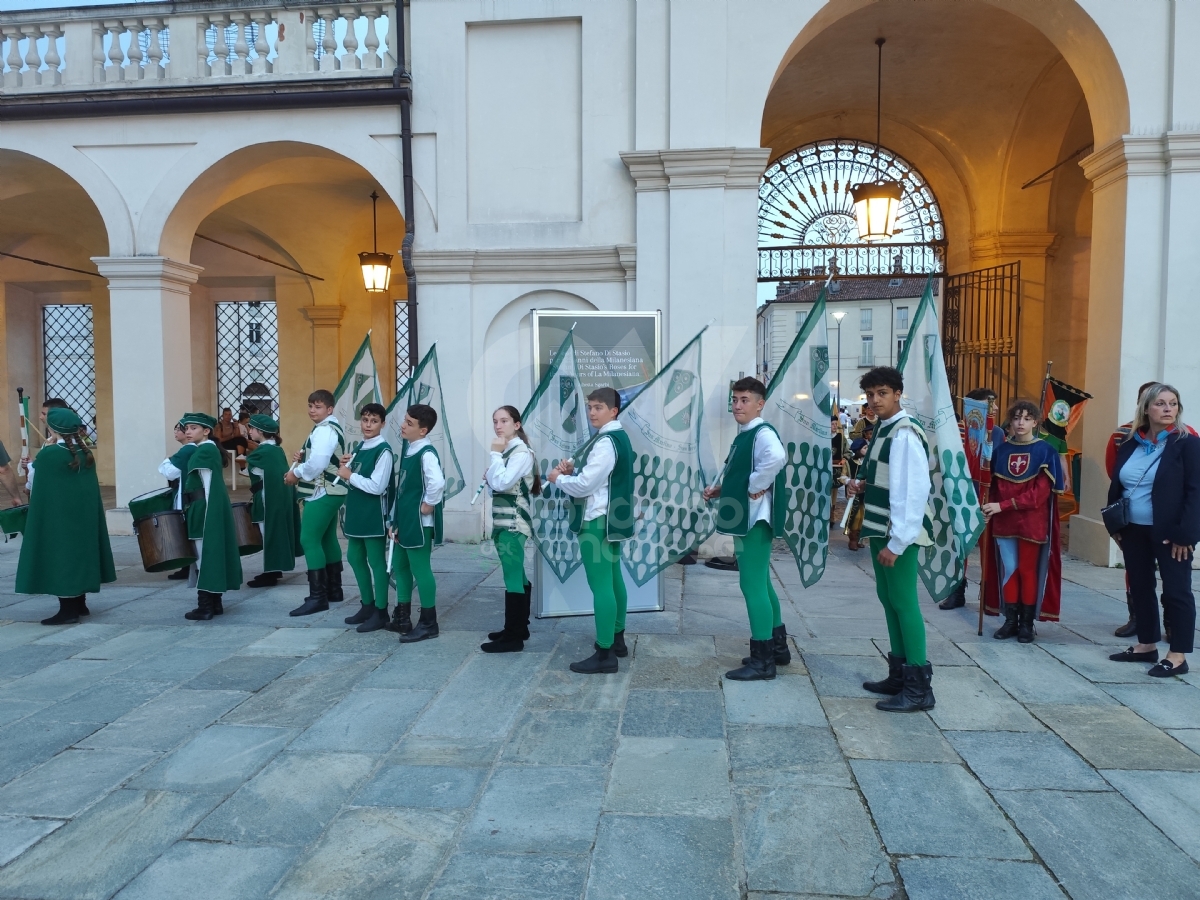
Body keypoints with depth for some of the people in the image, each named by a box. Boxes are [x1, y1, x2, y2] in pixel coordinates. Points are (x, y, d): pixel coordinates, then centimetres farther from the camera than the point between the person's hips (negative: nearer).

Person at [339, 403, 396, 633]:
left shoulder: (383, 451, -16)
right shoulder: (359, 447, 11)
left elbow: (377, 487, -23)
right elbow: (353, 479, 16)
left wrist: (350, 476, -15)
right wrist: (345, 467, -3)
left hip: (374, 514, -9)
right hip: (357, 511, 9)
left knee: (376, 561, 0)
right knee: (355, 558, 16)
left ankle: (381, 612, 11)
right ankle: (367, 605, 30)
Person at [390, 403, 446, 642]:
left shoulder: (426, 453, -19)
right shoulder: (408, 449, 11)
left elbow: (437, 483, -36)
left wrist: (428, 505, -21)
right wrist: (396, 519, 15)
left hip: (419, 522, -10)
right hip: (405, 520, 10)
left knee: (420, 569, -1)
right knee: (399, 565, 18)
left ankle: (428, 623, 12)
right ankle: (401, 617, 32)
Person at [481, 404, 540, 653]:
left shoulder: (521, 452, -13)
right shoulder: (506, 451, 14)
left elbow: (502, 483, -25)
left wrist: (495, 454, -16)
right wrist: (488, 478, -1)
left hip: (513, 523, -10)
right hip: (503, 522, 10)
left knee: (512, 577, -8)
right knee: (517, 575, 15)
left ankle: (513, 637, -4)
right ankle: (518, 628, 23)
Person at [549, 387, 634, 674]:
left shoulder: (605, 443, -19)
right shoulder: (619, 437, 14)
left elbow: (584, 486, -22)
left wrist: (557, 478, -5)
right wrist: (572, 469, 4)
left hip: (597, 521, -11)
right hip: (613, 518, 11)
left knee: (600, 586, -7)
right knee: (614, 579, 18)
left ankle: (604, 654, -3)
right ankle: (617, 639, 31)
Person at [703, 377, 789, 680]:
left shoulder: (763, 434, -15)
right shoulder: (743, 436, 15)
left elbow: (776, 458, -38)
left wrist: (756, 488, -26)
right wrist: (720, 489, 11)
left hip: (755, 519, -11)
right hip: (744, 518, 11)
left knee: (752, 584, -6)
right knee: (761, 583, 18)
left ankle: (762, 660, 3)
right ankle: (777, 647, 31)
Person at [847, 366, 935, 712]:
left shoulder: (905, 434, -16)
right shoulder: (882, 429, 13)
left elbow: (913, 490, -22)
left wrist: (896, 541, -22)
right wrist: (862, 485, 4)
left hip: (899, 534, -10)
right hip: (880, 528, 10)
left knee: (904, 602, -5)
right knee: (888, 599, 15)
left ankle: (919, 686, 4)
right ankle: (899, 674, 26)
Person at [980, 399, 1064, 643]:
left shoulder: (1045, 452, -5)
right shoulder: (1000, 450, 5)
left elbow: (1039, 494, -13)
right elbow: (994, 487, 8)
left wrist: (1002, 505, -18)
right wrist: (991, 509, -9)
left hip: (1032, 523, -3)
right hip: (1004, 522, 3)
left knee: (1028, 570, 5)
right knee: (1008, 570, 5)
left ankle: (1027, 623, 15)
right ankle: (1010, 620, 15)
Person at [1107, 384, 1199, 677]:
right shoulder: (1129, 443, 8)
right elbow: (1116, 486, 13)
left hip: (1170, 532, -5)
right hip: (1133, 530, 6)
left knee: (1176, 591, 1)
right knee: (1140, 588, 13)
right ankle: (1146, 645, 26)